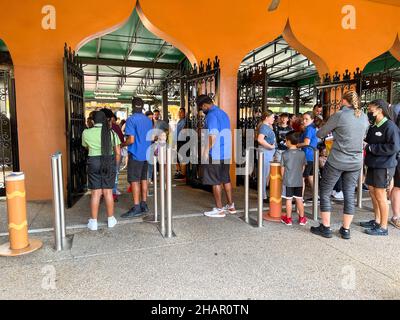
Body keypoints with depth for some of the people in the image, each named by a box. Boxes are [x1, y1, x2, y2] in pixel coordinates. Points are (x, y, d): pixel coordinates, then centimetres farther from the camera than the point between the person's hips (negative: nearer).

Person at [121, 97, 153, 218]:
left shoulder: (131, 119, -12)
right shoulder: (148, 120, 9)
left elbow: (131, 140, -17)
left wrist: (123, 144, 1)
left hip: (135, 154, -7)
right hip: (146, 154, 7)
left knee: (134, 180, -2)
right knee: (143, 179, 13)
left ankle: (136, 208, 0)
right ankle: (144, 205, 19)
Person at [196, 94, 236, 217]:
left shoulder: (211, 115, -13)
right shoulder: (223, 113, 14)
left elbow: (213, 136, -21)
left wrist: (205, 151, -13)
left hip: (215, 154, -9)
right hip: (226, 153, 9)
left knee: (216, 182, 1)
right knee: (226, 179, 16)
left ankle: (219, 209, 8)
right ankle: (231, 206, 25)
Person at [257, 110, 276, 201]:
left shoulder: (268, 126, 15)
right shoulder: (264, 127, -15)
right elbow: (260, 139, -30)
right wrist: (270, 146, -21)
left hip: (269, 153, 10)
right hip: (265, 152, -10)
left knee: (267, 174, 16)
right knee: (265, 174, -4)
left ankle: (264, 194, 27)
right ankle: (263, 196, 5)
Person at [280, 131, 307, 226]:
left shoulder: (285, 154, -10)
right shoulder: (302, 153, 0)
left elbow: (282, 168, -5)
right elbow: (303, 167, 7)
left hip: (288, 181, -3)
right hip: (299, 181, 3)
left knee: (289, 200, 4)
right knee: (299, 199, 11)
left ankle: (288, 219, 14)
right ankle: (302, 218, 20)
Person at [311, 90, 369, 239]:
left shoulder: (339, 115, -11)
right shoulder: (364, 117, 5)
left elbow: (320, 134, -4)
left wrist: (332, 131, 18)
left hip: (337, 161, -5)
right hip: (356, 162, 5)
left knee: (325, 192, 8)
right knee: (349, 194, 11)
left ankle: (326, 228, 12)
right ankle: (346, 230, 19)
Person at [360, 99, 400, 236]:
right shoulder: (373, 127, 10)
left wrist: (371, 148, -19)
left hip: (384, 166, -8)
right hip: (373, 165, 8)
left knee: (380, 195, -2)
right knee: (372, 192, 14)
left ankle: (383, 227, 11)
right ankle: (377, 221, 28)